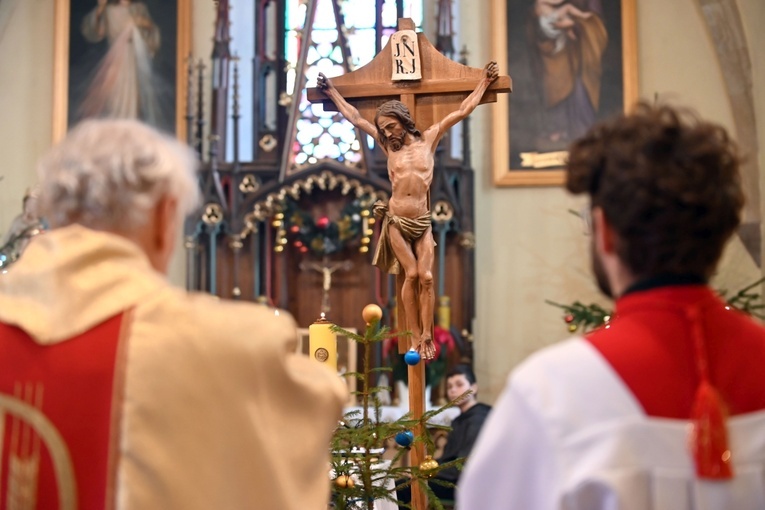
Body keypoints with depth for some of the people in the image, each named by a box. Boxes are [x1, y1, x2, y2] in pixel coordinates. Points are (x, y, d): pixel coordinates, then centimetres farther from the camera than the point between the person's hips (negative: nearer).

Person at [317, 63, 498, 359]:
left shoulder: (428, 139, 7)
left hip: (422, 222, 0)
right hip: (396, 221, 0)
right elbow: (355, 118, 15)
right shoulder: (388, 146, 8)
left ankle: (426, 337, -5)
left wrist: (484, 82, 14)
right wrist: (331, 91, 20)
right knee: (412, 274, -7)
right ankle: (415, 337, -1)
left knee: (426, 277, -8)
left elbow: (463, 111, 11)